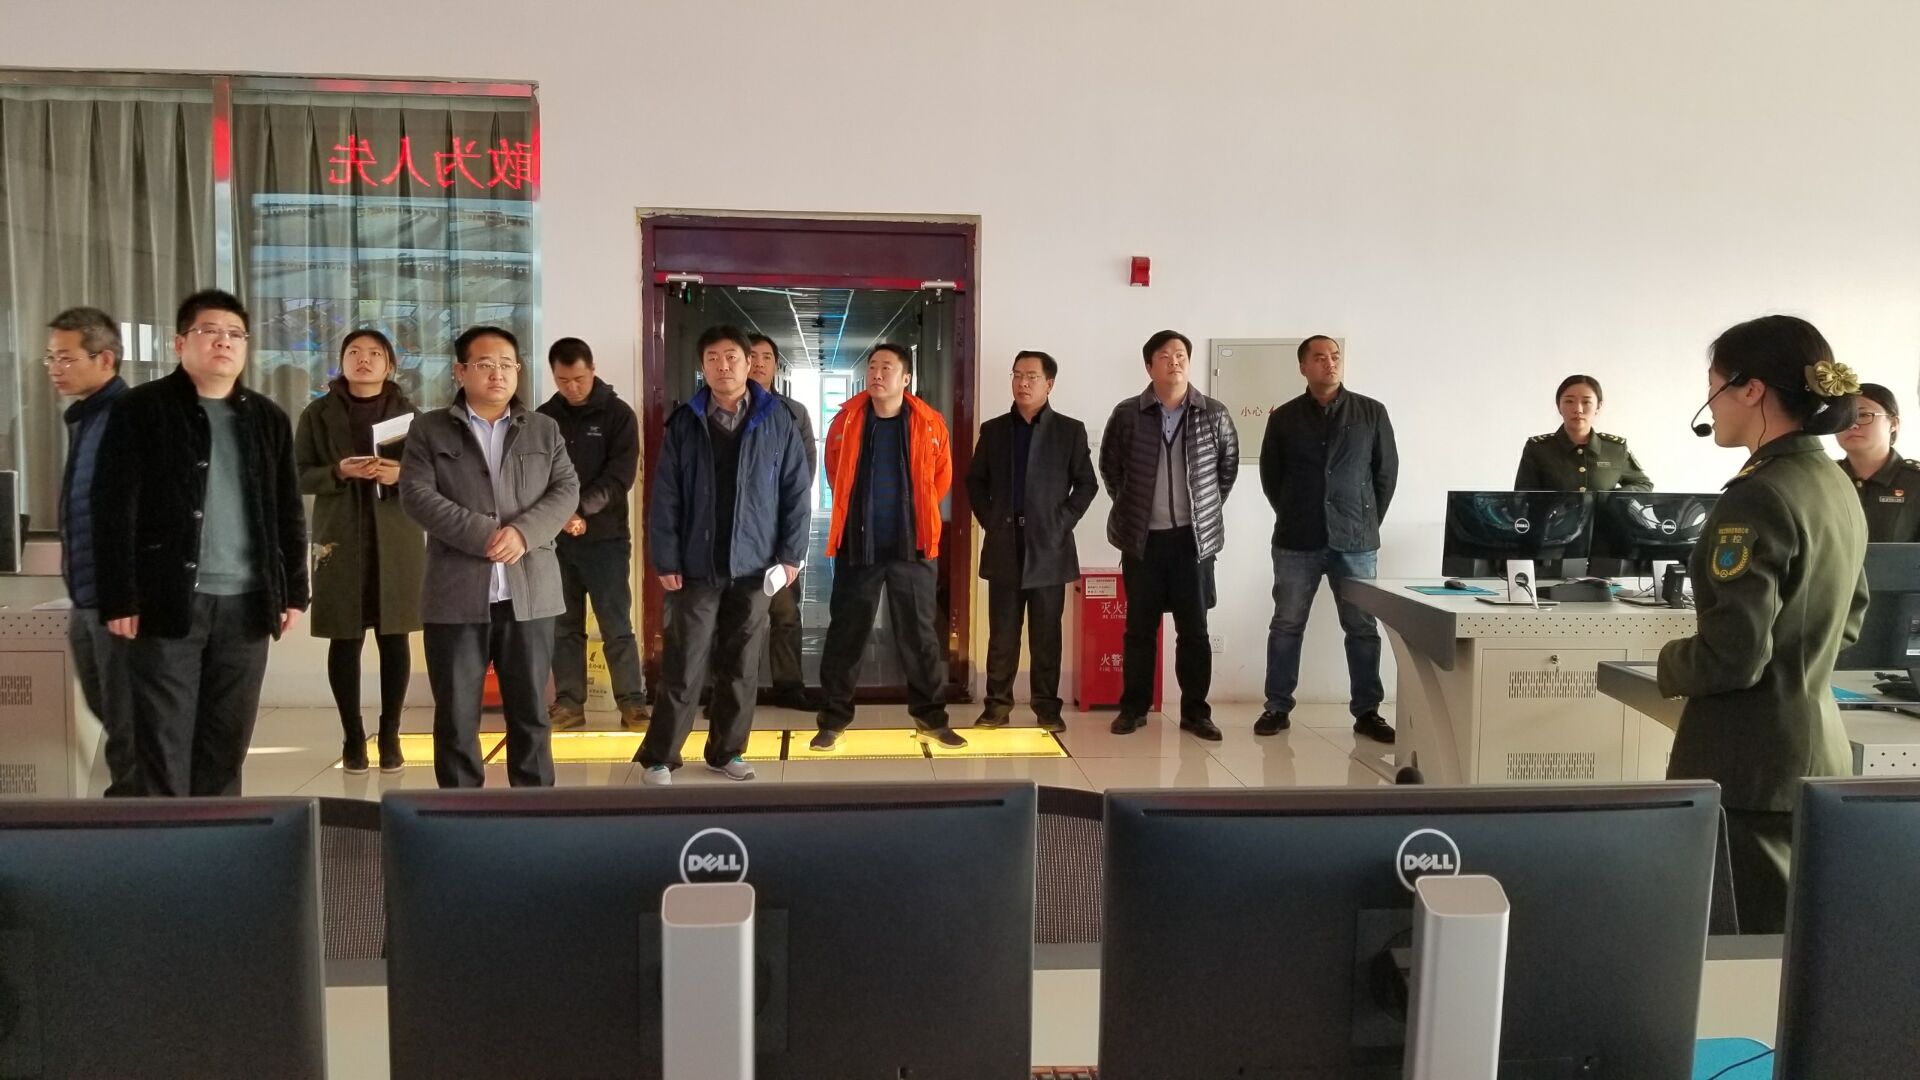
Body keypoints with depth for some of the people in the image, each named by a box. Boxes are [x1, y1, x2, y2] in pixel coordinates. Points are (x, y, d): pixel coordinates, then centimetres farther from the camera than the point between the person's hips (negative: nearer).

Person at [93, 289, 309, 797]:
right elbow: (114, 510, -5)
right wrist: (118, 598, -10)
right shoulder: (140, 410, 0)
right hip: (167, 601, -3)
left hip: (246, 603, 4)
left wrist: (294, 592, 9)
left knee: (228, 740, 9)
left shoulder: (268, 418, 13)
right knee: (164, 741, 1)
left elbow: (289, 512, 14)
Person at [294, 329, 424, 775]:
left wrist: (401, 475, -16)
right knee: (345, 639, 2)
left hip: (397, 539, 0)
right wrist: (338, 472, -15)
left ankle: (390, 735, 11)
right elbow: (298, 475, 3)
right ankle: (353, 737, 12)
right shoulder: (318, 414, 6)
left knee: (395, 637, 2)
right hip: (340, 538, 0)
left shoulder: (407, 412, 6)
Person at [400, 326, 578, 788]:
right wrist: (483, 534, -16)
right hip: (457, 594, -1)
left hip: (530, 592, 1)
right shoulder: (429, 430, 6)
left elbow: (567, 490, 3)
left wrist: (524, 531, -14)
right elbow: (417, 495, -6)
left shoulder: (544, 429, 12)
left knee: (530, 710, 8)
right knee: (456, 714, 5)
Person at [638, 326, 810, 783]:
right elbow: (664, 496, 0)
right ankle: (660, 756, 14)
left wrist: (790, 553, -4)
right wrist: (665, 559, -6)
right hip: (697, 566, 0)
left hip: (754, 566, 1)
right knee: (683, 667, 2)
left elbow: (795, 490, 1)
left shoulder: (778, 420, 0)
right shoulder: (684, 422, 1)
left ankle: (727, 751, 23)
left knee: (741, 667, 10)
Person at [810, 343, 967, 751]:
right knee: (845, 633, 5)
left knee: (919, 633, 8)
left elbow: (941, 477, 11)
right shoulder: (846, 420, -1)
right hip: (858, 544, 0)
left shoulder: (930, 424, -3)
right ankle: (833, 721, 14)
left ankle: (930, 718, 20)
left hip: (912, 545, 0)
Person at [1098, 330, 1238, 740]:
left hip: (1194, 537, 0)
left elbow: (1228, 466, 12)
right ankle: (1133, 707, 17)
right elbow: (1109, 466, 11)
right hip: (1142, 538, 0)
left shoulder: (1214, 415, 0)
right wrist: (1130, 506, 7)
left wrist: (1207, 508, 7)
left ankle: (1195, 710, 14)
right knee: (1139, 626, 7)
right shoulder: (1127, 414, -2)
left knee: (1194, 628, 5)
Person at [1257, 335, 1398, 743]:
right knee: (1286, 626, 4)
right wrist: (1294, 517, 9)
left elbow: (1387, 472, 7)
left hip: (1355, 541, 0)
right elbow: (1270, 476, 11)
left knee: (1363, 629, 4)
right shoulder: (1284, 418, 3)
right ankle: (1277, 708, 13)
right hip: (1296, 542, 0)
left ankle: (1366, 712, 13)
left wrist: (1367, 522, 6)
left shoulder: (1372, 412, 3)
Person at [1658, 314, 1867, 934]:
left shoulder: (1758, 498, -19)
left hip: (1751, 760, -9)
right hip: (1819, 745, 9)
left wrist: (1669, 665, -3)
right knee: (1788, 941, 16)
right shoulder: (1840, 490, 9)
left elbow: (1730, 656, -21)